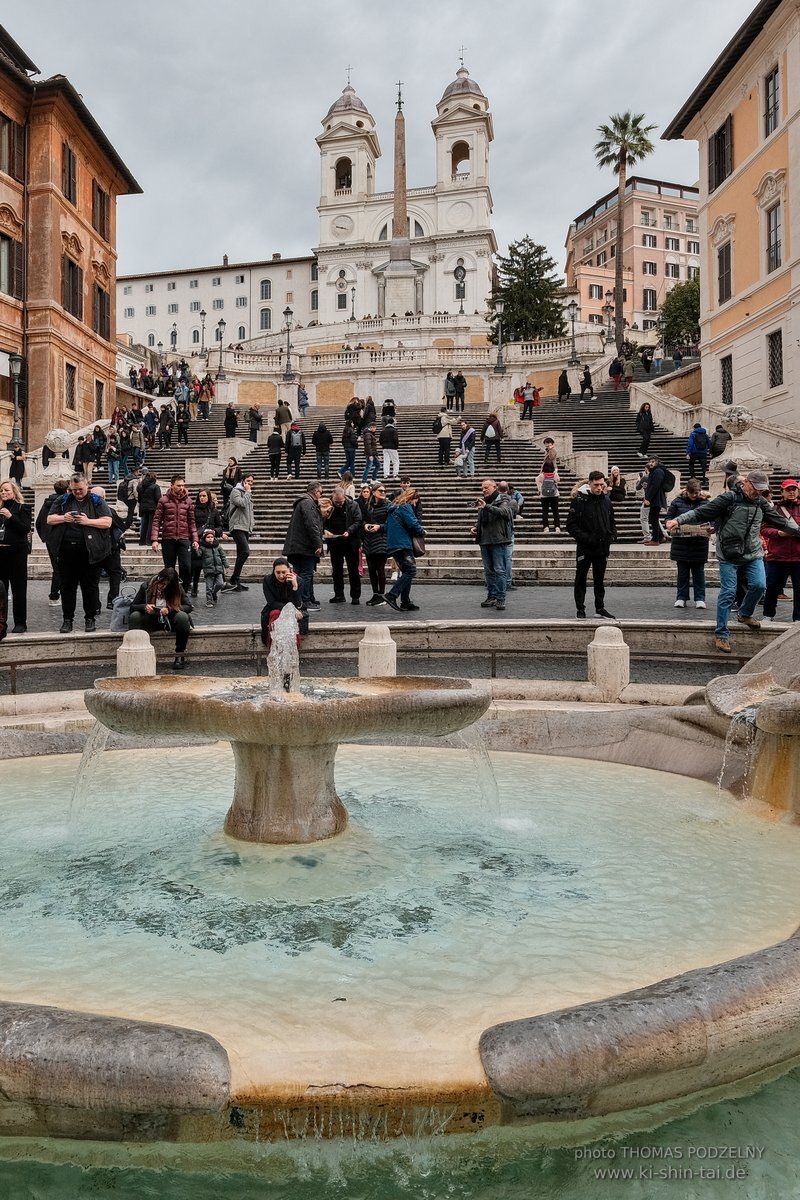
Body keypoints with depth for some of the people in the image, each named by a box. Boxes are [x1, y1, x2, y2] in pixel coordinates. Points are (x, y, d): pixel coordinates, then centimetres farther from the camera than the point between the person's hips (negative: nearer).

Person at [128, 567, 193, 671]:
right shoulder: (146, 586, -7)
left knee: (182, 617, -35)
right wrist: (144, 607, -25)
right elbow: (132, 607, -2)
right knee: (134, 617, -28)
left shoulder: (177, 588, -8)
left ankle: (180, 656, -24)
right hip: (151, 622, 1)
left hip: (170, 621, -1)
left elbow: (189, 606, -13)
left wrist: (170, 610, -28)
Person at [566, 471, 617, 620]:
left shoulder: (606, 500, 7)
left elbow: (612, 522, 18)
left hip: (603, 547, 4)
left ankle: (600, 608, 22)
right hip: (585, 548, -4)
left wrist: (612, 536, 1)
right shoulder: (580, 500, -9)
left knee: (600, 580, 13)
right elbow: (571, 525, -11)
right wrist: (585, 538, -19)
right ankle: (580, 609, 13)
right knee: (581, 579, 4)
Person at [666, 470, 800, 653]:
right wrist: (679, 520, -25)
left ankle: (745, 614, 25)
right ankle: (721, 634, 6)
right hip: (729, 556, -5)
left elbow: (780, 521, 21)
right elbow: (701, 512, -15)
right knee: (728, 593, -5)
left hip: (753, 555, 5)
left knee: (759, 585, -6)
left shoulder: (762, 503, 9)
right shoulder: (729, 499, -10)